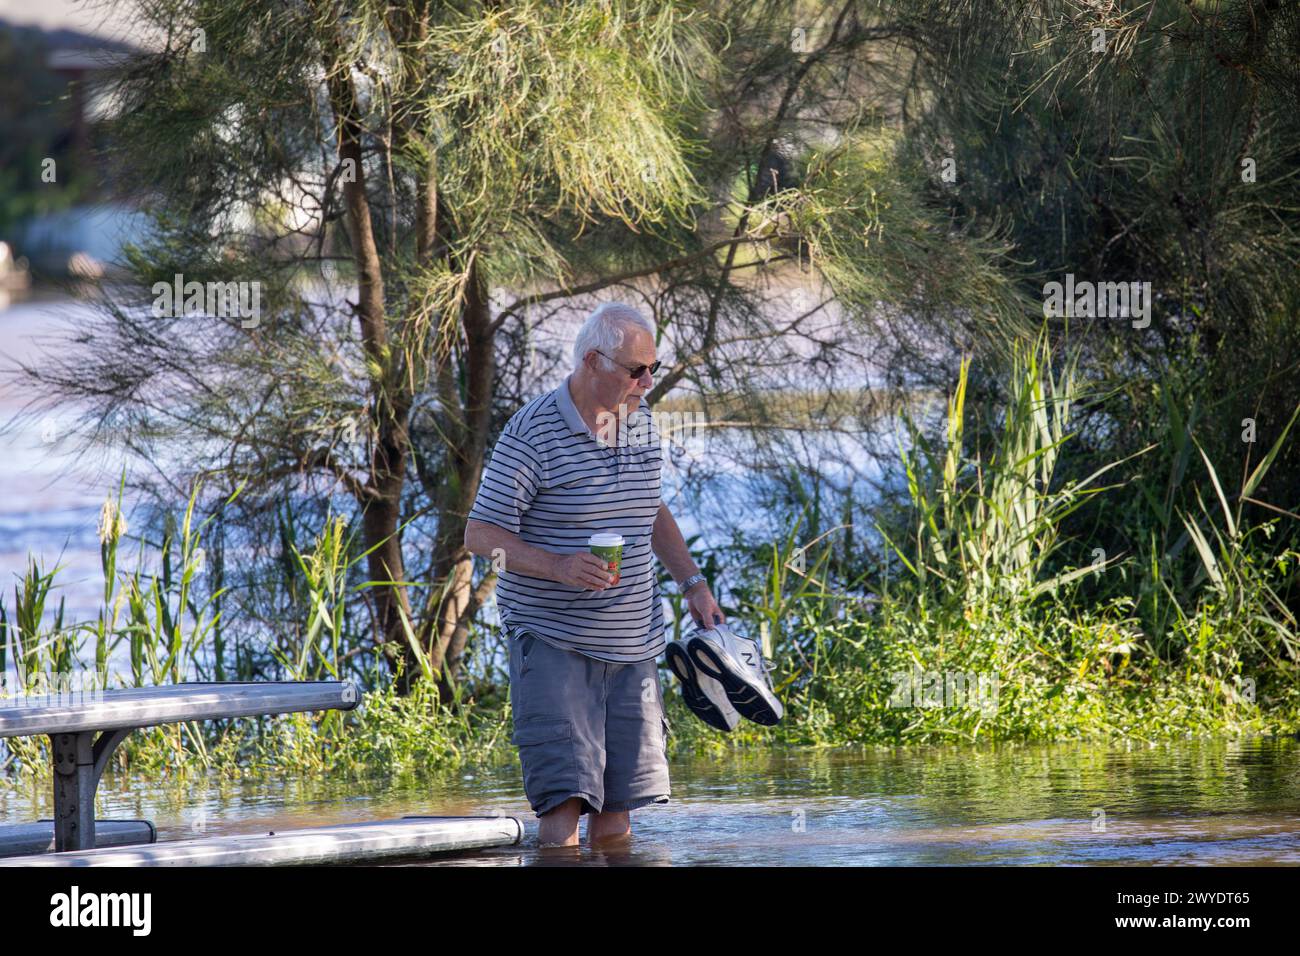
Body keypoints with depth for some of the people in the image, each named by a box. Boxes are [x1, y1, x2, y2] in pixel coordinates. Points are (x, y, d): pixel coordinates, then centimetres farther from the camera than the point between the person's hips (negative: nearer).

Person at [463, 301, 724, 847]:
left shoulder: (640, 422, 9)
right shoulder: (531, 433, -13)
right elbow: (480, 534, -12)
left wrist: (692, 582, 15)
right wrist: (557, 566, -27)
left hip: (631, 645, 6)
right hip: (553, 642, -6)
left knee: (618, 811, 5)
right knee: (564, 800, -15)